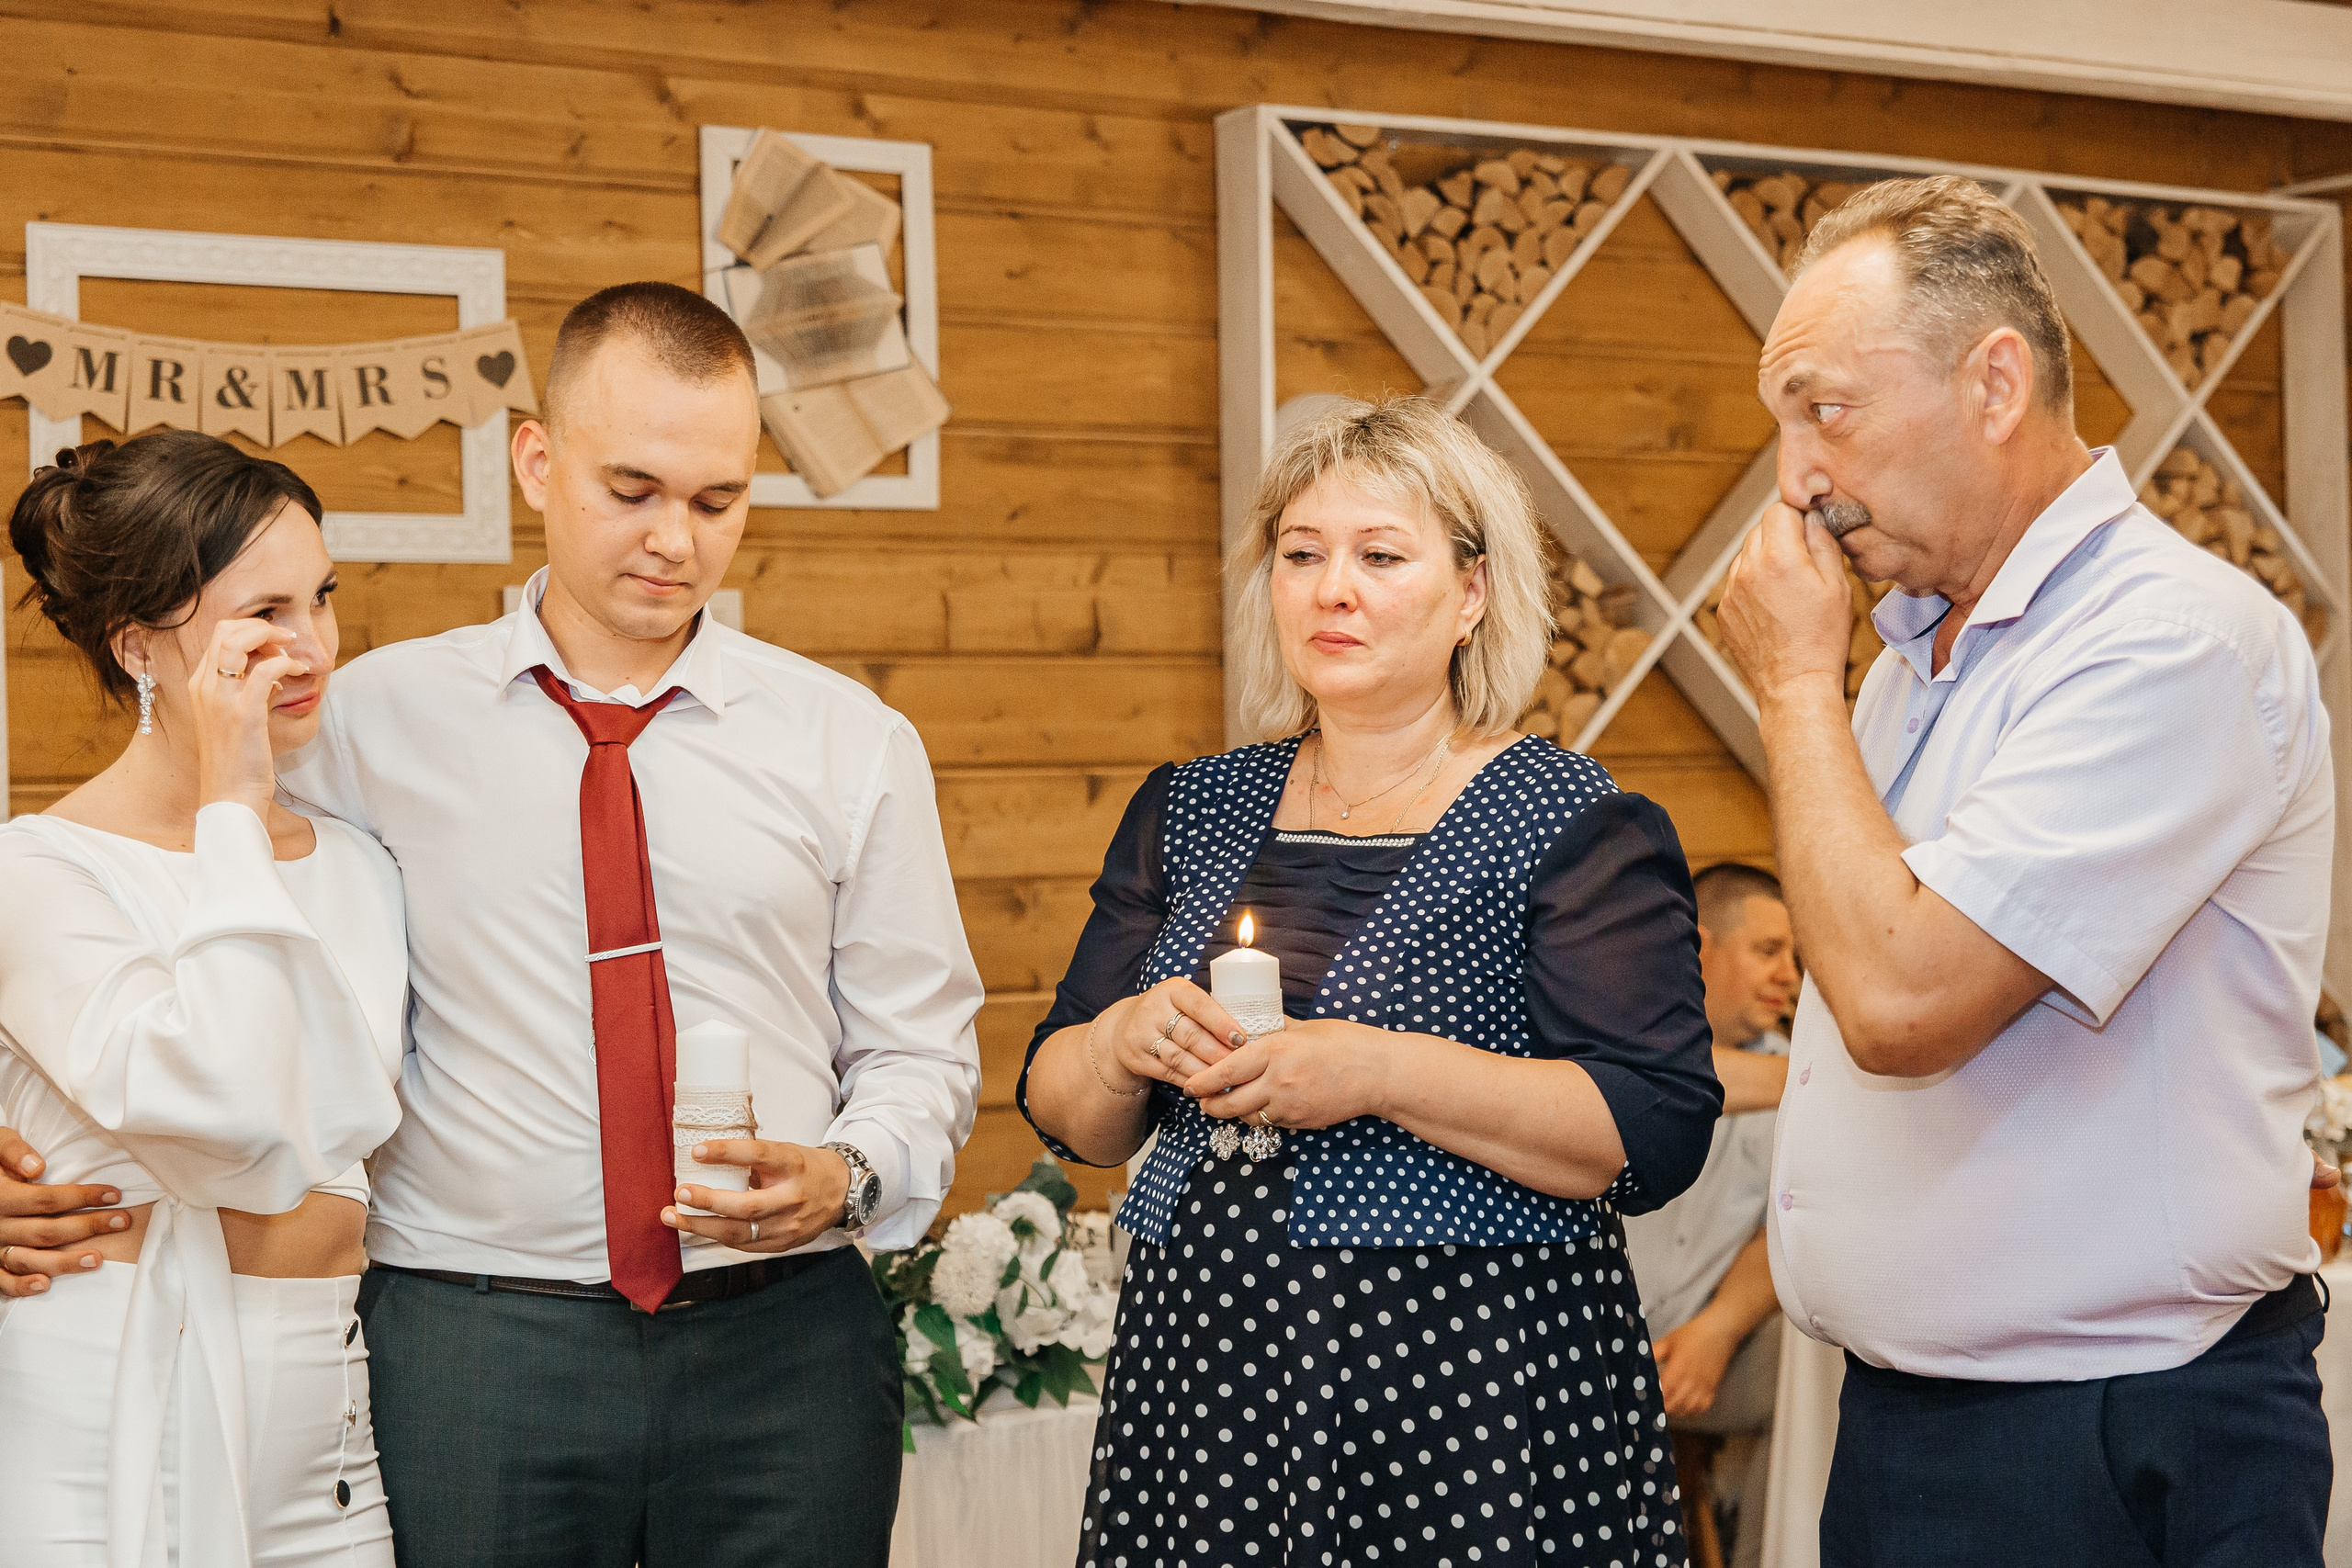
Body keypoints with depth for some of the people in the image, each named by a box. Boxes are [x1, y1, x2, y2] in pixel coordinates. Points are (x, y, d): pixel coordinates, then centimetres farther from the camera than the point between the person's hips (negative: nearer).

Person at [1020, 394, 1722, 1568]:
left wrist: (1385, 1073, -22)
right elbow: (1063, 1115, 12)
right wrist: (1124, 1044, -10)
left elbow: (1654, 1135, -14)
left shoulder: (1582, 830, -4)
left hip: (1476, 1384, -4)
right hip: (1205, 1373, 4)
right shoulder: (1188, 812, 10)